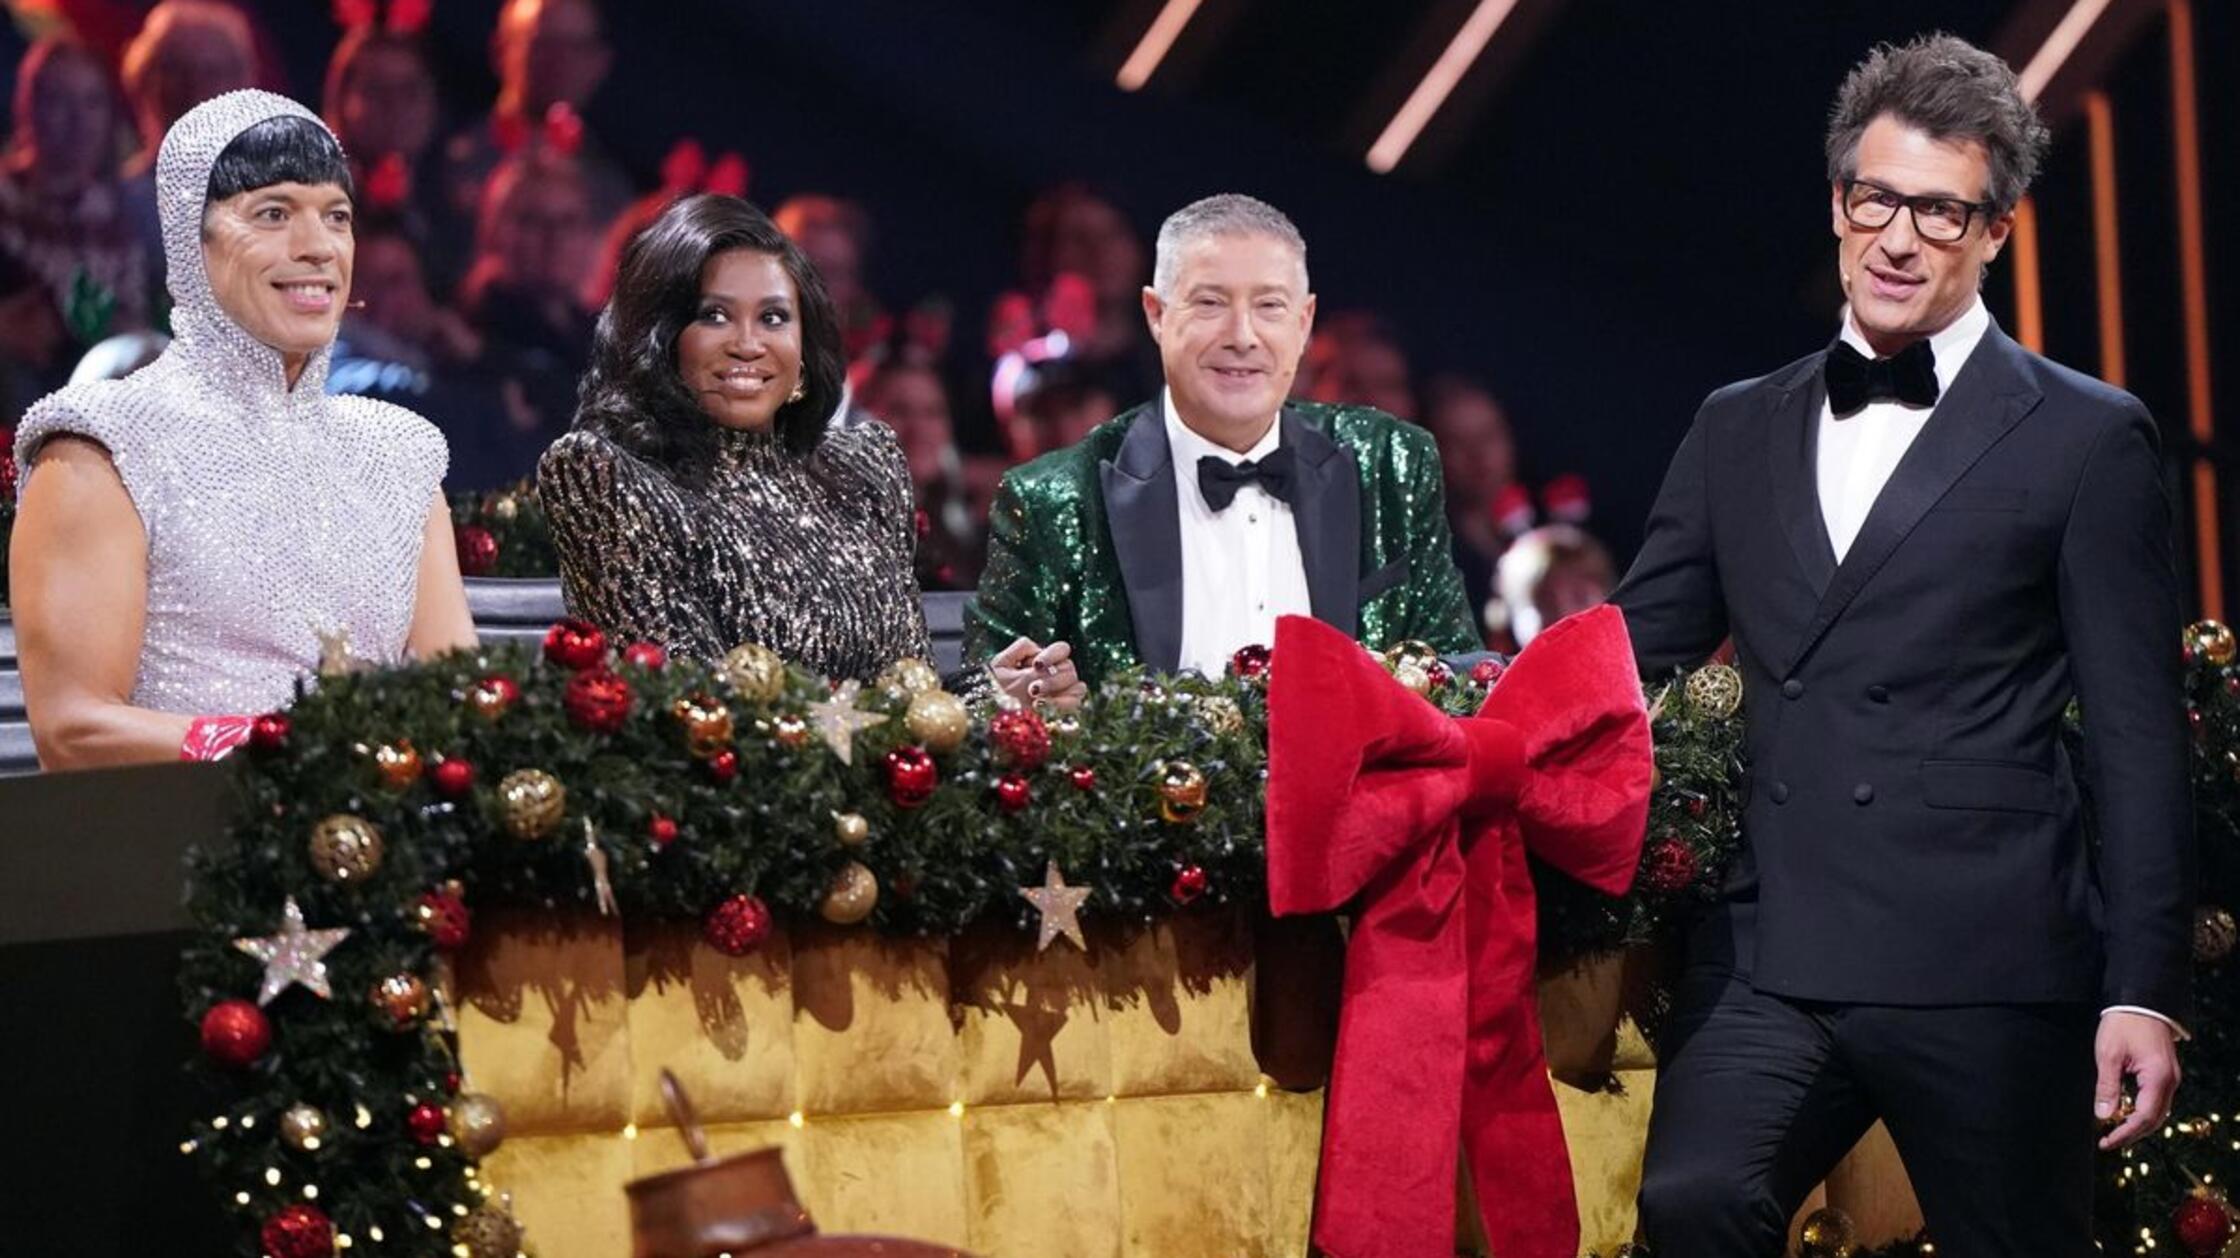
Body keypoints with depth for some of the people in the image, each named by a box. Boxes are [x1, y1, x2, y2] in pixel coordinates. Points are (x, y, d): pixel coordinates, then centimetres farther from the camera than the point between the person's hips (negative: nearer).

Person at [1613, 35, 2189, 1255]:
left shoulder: (2086, 439, 4)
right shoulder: (1737, 430, 16)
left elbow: (2137, 739, 1)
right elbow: (1631, 663, 17)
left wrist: (2143, 992, -4)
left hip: (1986, 970, -2)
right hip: (1770, 959, 3)